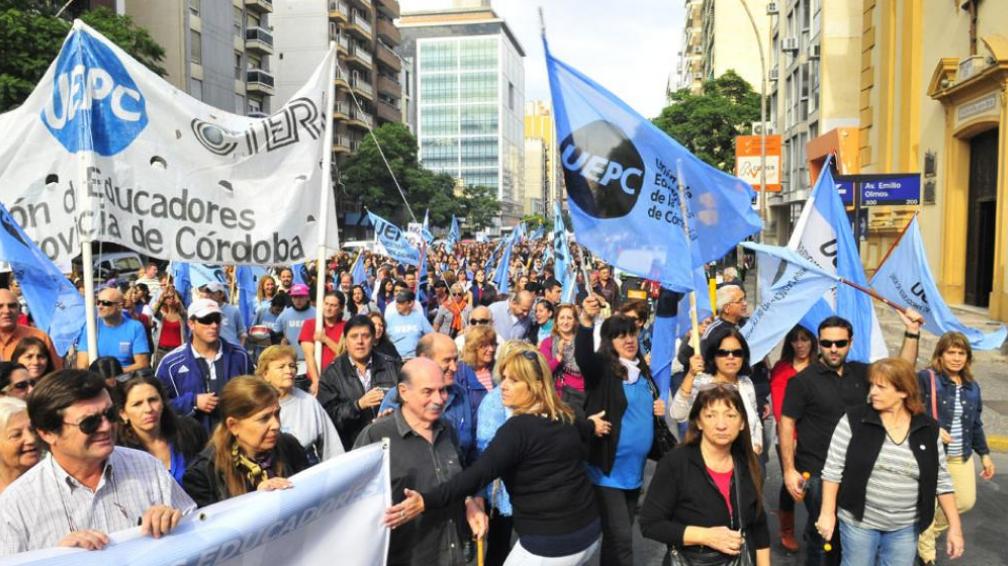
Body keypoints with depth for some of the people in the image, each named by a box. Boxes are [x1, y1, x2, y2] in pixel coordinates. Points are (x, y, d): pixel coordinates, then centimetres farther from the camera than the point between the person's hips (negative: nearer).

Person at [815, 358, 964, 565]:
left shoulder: (928, 429, -3)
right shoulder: (854, 420, -11)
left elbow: (941, 480, 3)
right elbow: (833, 469, -8)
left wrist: (955, 526, 2)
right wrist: (828, 512, -10)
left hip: (905, 528, 2)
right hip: (858, 521, -2)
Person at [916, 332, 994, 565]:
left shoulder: (972, 386, 8)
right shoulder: (926, 378, -14)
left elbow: (976, 424, 16)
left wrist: (984, 454, 16)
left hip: (962, 456, 7)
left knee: (966, 502, 14)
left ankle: (930, 530, 40)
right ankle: (925, 547, 26)